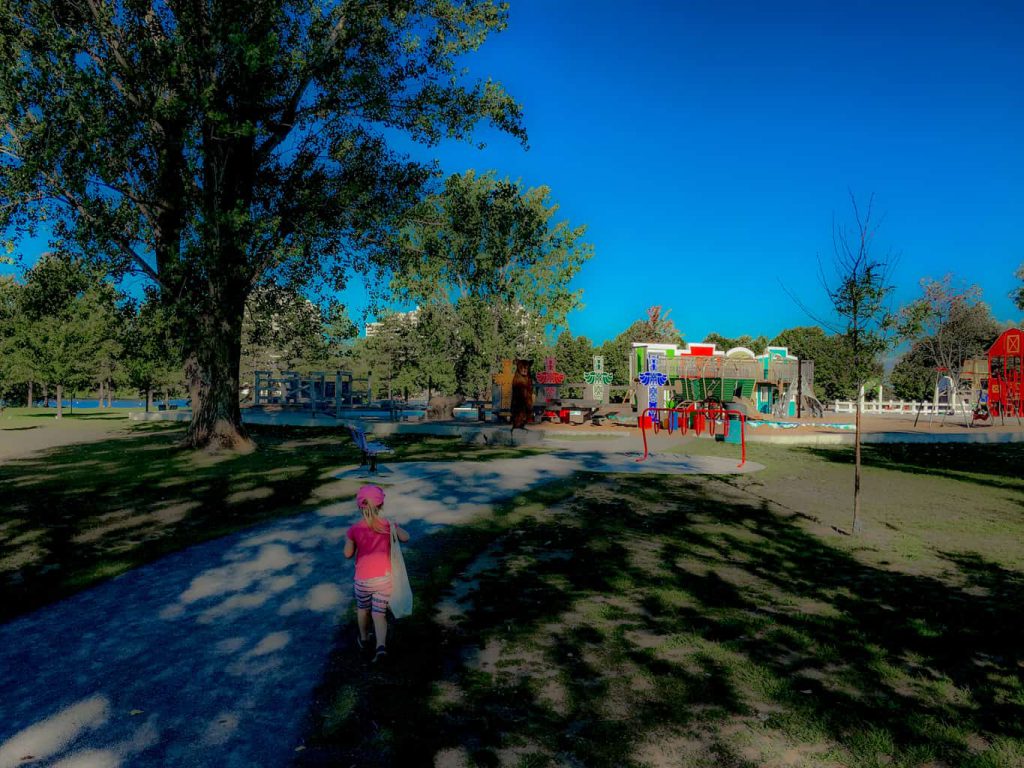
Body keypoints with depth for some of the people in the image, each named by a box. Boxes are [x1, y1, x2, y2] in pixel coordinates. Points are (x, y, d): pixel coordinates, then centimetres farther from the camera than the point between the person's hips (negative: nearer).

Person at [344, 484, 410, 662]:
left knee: (363, 609, 25)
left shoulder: (354, 530, -16)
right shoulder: (389, 525, -11)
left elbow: (348, 554, -4)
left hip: (363, 580, 0)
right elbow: (405, 537, 5)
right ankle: (381, 645, -7)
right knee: (379, 613, 11)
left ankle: (363, 638, 45)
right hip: (385, 578, 0)